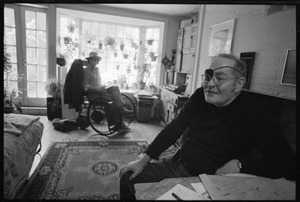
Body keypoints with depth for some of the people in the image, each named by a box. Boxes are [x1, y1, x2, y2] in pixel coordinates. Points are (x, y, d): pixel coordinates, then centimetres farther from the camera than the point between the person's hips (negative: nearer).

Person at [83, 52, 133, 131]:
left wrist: (103, 87, 0)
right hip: (92, 93, -6)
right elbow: (86, 86, -10)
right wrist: (97, 89, -22)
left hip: (99, 90, 6)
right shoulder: (86, 70, -2)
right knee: (110, 96, -30)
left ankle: (121, 108, -33)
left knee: (115, 88, -23)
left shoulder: (96, 69, 21)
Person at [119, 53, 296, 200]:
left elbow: (288, 162, -16)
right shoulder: (200, 96, -4)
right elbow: (173, 129, 0)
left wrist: (238, 164, -26)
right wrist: (144, 159, -3)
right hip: (177, 165, 6)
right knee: (128, 177, 4)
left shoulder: (251, 114, -19)